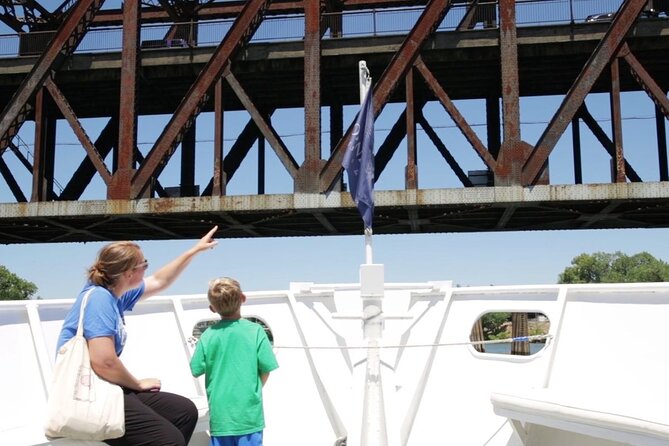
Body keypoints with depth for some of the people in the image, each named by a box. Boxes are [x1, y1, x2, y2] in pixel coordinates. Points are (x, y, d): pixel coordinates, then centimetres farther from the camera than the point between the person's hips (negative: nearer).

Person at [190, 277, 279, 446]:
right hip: (249, 412, -2)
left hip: (220, 414, 2)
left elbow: (196, 370, 1)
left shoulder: (207, 336, -4)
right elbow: (266, 368, -7)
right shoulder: (255, 331, -8)